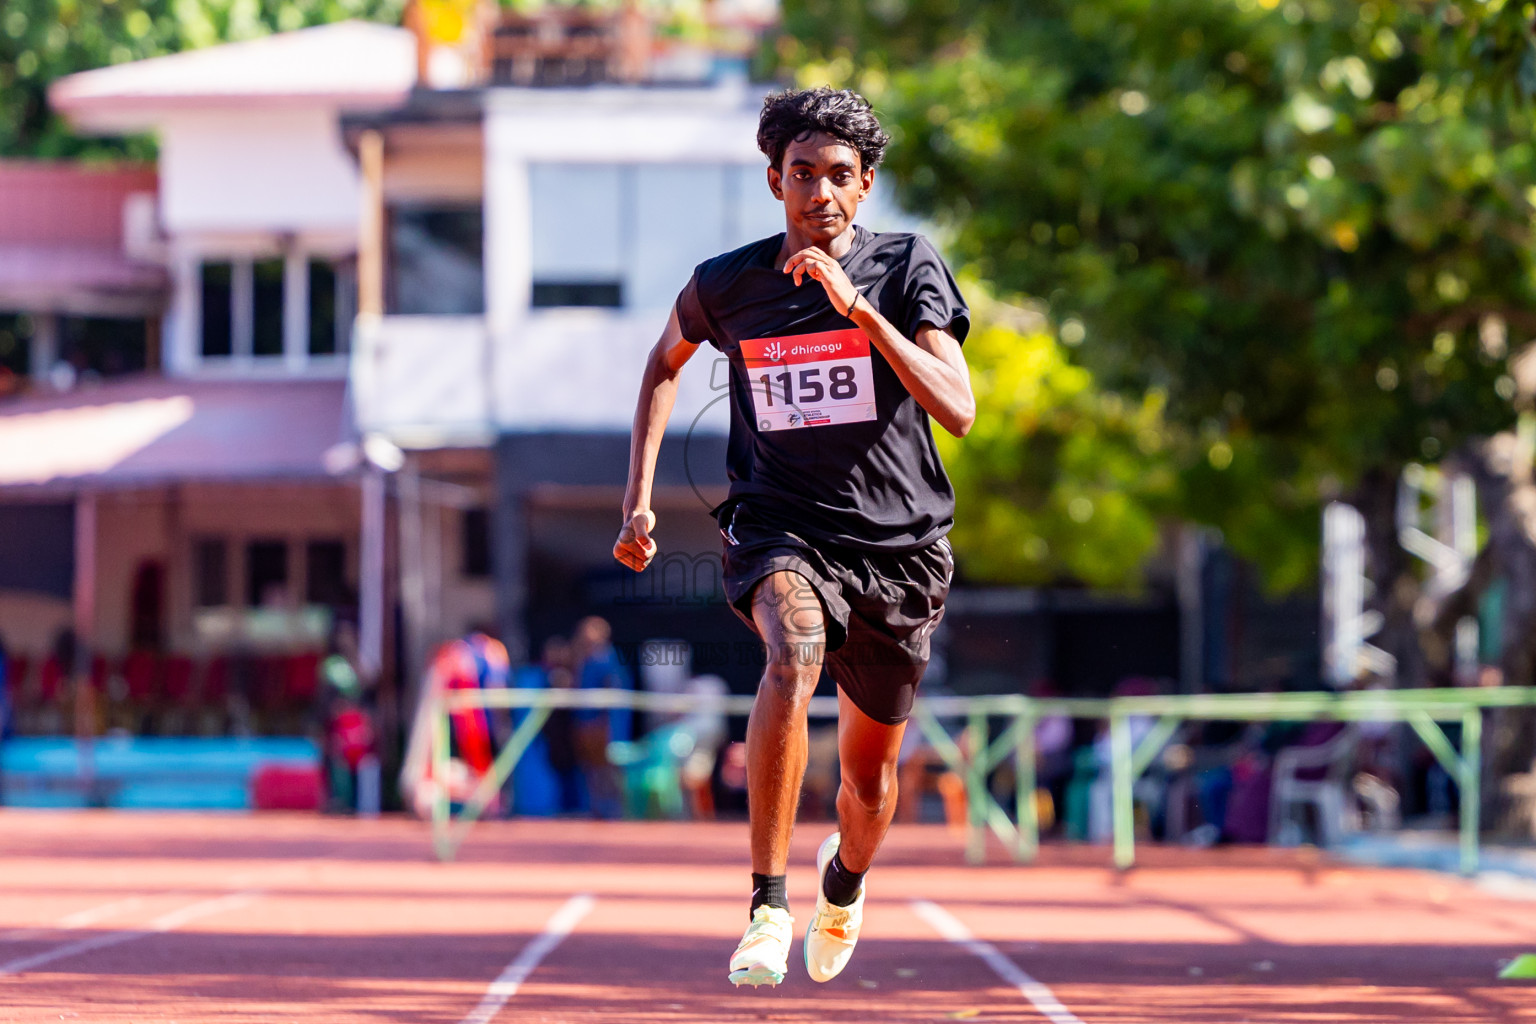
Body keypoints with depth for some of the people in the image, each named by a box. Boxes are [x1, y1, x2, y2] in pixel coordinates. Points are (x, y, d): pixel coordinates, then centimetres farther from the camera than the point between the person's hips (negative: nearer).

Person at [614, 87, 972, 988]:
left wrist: (859, 308, -25)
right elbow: (667, 364, 21)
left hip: (899, 543, 1)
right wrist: (639, 497, 12)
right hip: (780, 528, -1)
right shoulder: (727, 284, -2)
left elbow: (958, 410, -18)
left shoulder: (908, 268, -6)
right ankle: (768, 906, -35)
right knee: (795, 654, -36)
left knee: (870, 777, 12)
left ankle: (845, 880, 49)